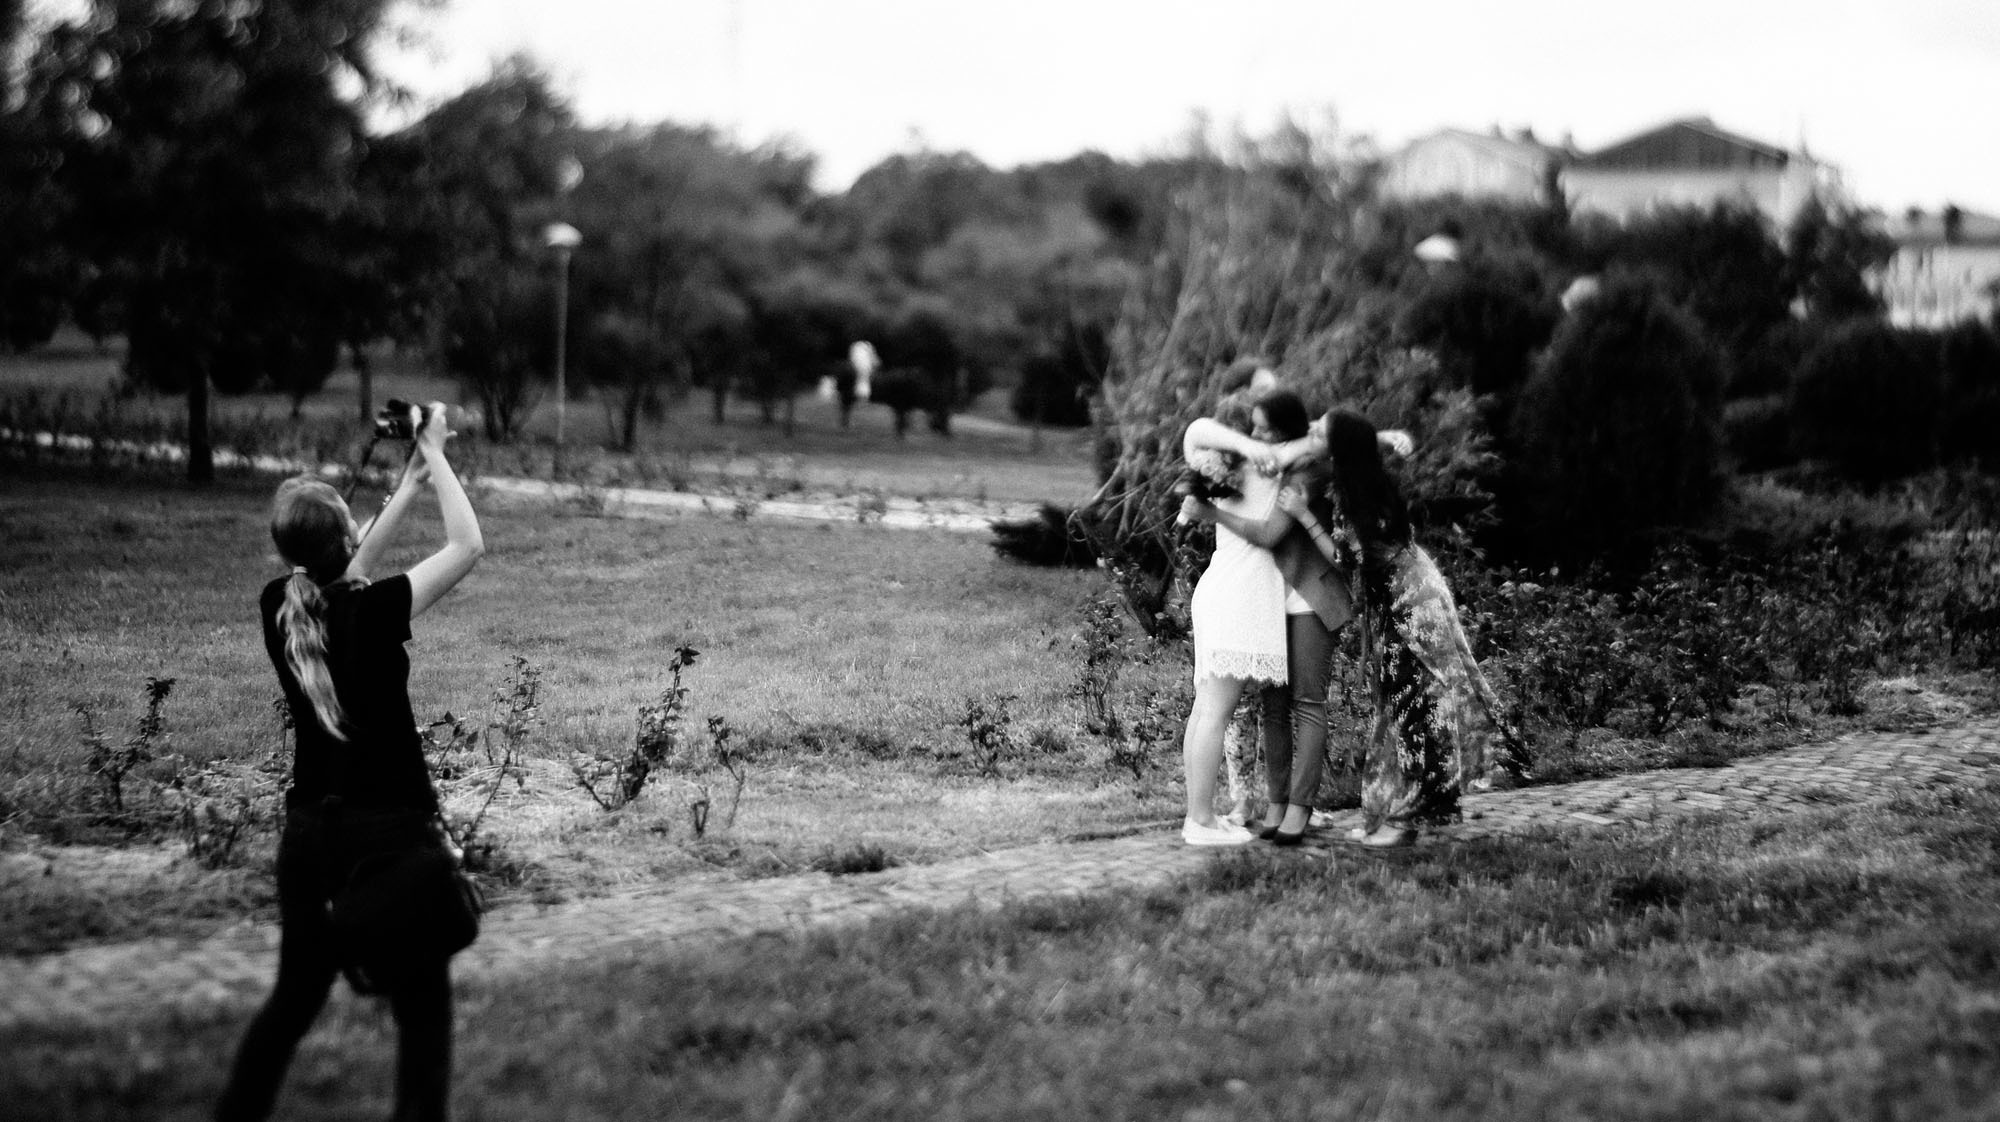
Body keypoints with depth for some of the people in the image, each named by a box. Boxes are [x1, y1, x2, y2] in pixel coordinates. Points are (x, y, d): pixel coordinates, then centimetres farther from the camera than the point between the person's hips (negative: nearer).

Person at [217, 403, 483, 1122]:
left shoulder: (279, 606, -1)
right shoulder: (373, 613, -17)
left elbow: (348, 575, 18)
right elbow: (467, 546, -9)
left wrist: (409, 482, 19)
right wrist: (434, 460, 0)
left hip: (309, 833, 6)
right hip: (393, 833, -6)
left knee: (294, 997, 20)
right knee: (423, 1011, 5)